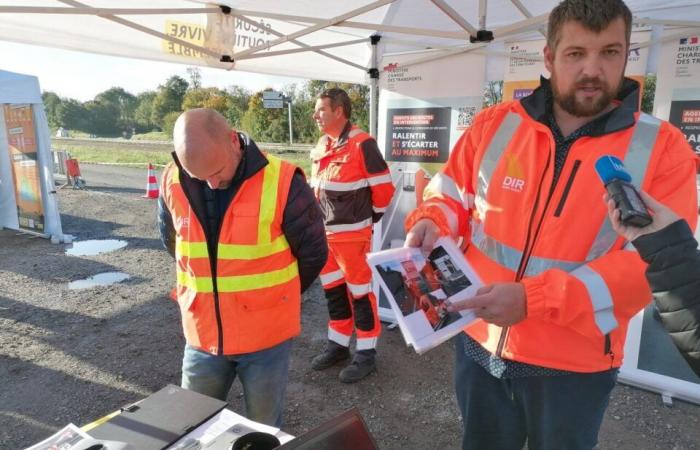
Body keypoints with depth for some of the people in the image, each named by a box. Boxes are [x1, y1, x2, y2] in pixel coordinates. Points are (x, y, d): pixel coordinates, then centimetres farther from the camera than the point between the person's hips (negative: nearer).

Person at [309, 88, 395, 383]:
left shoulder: (362, 144, -15)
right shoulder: (320, 147, 10)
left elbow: (384, 187, -12)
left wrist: (369, 218, -1)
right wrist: (318, 221, 16)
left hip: (351, 234, -8)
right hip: (324, 232, 8)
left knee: (359, 293, 4)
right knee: (333, 291, 17)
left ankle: (366, 354, 18)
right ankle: (338, 345, 33)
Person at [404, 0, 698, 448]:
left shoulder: (662, 148, -10)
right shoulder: (495, 125, -4)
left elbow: (651, 263, -18)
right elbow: (450, 194, 7)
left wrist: (532, 299, -29)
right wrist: (431, 223, -17)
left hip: (575, 366, -2)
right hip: (480, 344, 3)